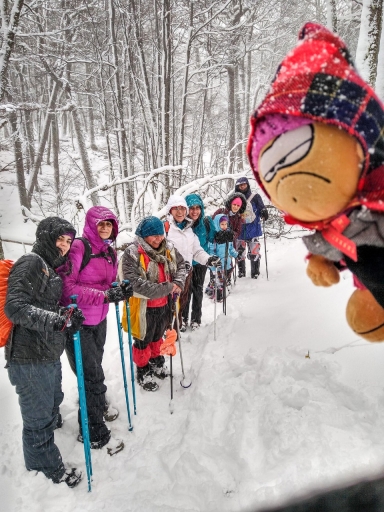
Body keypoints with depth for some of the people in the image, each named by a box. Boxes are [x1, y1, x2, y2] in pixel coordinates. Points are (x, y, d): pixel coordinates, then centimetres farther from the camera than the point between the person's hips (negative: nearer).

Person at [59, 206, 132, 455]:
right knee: (91, 374, 2)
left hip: (99, 319, 7)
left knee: (95, 367, 25)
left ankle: (98, 403, 52)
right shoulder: (79, 247, -19)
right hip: (78, 322, -7)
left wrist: (120, 291, -8)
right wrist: (104, 295, -30)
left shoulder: (110, 252, 5)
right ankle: (94, 432, 21)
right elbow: (66, 286, -25)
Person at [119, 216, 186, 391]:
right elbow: (134, 283, -32)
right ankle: (143, 372, 39)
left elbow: (181, 265, 11)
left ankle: (156, 362, 54)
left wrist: (178, 283, -9)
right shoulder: (132, 253, -24)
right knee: (143, 341, 16)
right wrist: (167, 288, -29)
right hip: (144, 308, -6)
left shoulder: (168, 248, -4)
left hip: (164, 305, 6)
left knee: (157, 337, 29)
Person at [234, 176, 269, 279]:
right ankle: (241, 272, 21)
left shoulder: (255, 196, 1)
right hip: (239, 229, 3)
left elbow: (262, 208, 2)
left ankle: (255, 273, 5)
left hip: (252, 228, -2)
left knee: (254, 252, -5)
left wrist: (264, 212, -19)